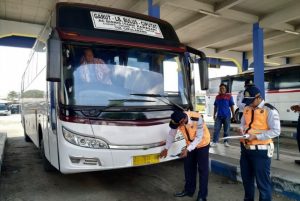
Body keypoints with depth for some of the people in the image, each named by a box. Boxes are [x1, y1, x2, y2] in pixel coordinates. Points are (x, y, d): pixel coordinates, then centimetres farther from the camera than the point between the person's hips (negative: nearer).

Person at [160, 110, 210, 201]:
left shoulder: (197, 119, -38)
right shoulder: (178, 121, -23)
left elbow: (199, 137, -29)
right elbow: (171, 134, -7)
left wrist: (187, 149, -35)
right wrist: (166, 149, -4)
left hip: (202, 143, -5)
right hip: (190, 144, 5)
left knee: (202, 169, -2)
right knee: (188, 167, 11)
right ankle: (189, 190, 28)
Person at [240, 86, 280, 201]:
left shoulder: (269, 110, -13)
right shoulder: (247, 109, 7)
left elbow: (276, 131, -17)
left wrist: (256, 136, -22)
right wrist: (242, 130, -4)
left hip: (261, 151, -7)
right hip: (245, 149, 7)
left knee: (262, 181, 6)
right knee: (246, 178, 22)